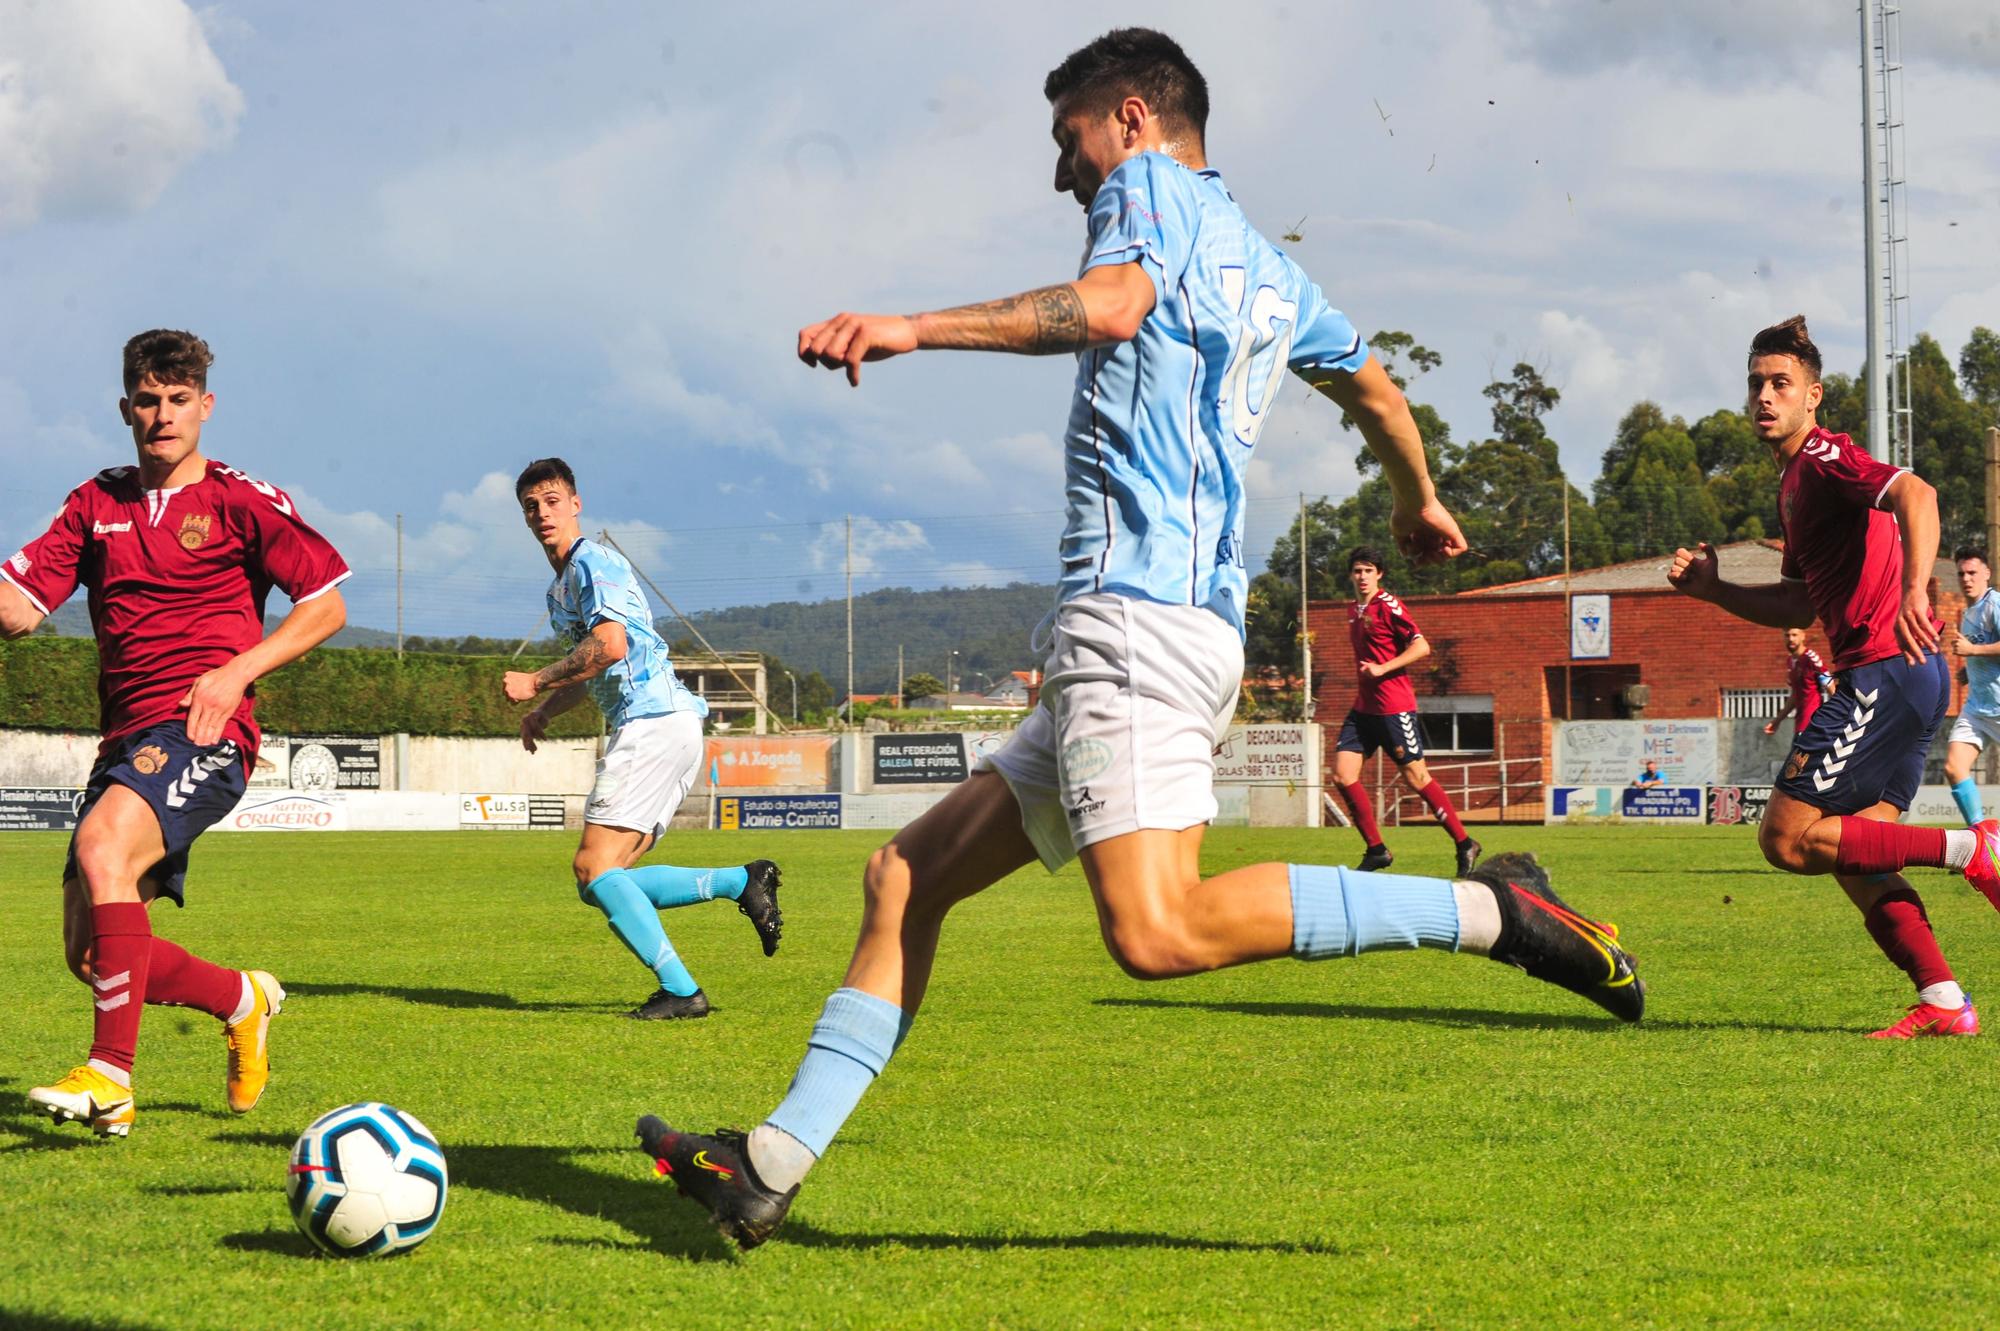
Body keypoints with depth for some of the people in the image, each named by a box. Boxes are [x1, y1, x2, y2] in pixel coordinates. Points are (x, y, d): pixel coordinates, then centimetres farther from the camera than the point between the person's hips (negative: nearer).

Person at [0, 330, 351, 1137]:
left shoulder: (240, 501, 2)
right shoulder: (95, 505, 15)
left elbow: (326, 606, 3)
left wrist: (237, 671, -9)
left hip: (201, 735, -6)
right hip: (126, 738, 6)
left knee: (103, 845, -32)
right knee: (90, 952, 3)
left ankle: (110, 1075, -32)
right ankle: (241, 1001, 30)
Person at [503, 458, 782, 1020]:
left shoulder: (592, 562, -7)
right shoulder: (561, 585, 24)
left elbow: (609, 646, -21)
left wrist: (534, 682, -12)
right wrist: (543, 712, 20)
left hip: (653, 719, -10)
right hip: (661, 726, 10)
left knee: (595, 869, -13)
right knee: (607, 878, 6)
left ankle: (680, 991, -16)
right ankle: (744, 882, 7)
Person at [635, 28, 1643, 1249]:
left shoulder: (1155, 182, 3)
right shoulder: (1267, 267, 27)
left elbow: (1110, 303, -20)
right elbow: (1374, 385, 43)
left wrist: (913, 329, -23)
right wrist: (1420, 506, 61)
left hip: (1137, 611, -11)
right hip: (1172, 626, 11)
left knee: (1158, 932, -25)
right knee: (906, 876, 10)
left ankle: (1487, 908, -18)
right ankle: (772, 1165, 7)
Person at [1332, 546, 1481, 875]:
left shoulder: (1387, 606, -9)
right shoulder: (1354, 611, 15)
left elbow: (1421, 647, -15)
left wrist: (1382, 669, -19)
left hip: (1394, 708, -8)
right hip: (1363, 707, 8)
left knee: (1415, 777, -5)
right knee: (1342, 774, -4)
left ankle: (1464, 845, 7)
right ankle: (1376, 850, 4)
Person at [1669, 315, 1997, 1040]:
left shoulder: (1824, 457, -7)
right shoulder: (1794, 483, 23)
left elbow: (1915, 493, -26)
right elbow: (1800, 604, 29)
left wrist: (1914, 590, -40)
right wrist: (1713, 588, 17)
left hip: (1885, 672, -10)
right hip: (1895, 680, 10)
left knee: (1788, 837, -9)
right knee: (1855, 857, 7)